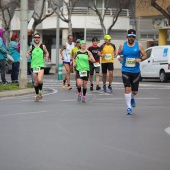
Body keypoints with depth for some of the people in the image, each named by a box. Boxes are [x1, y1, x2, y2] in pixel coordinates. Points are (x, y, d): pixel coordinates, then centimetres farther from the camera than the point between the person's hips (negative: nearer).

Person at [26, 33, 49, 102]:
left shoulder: (43, 46, 3)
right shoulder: (31, 47, 3)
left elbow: (47, 53, 17)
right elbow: (27, 53, 11)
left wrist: (46, 57, -3)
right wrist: (28, 55, -12)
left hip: (41, 65, -1)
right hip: (34, 65, 1)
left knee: (39, 80, -19)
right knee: (36, 82, 6)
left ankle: (40, 91, 8)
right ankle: (37, 95, 22)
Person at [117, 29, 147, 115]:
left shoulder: (139, 45, 0)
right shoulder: (122, 45, 1)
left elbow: (145, 55, 4)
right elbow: (118, 54, 14)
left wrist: (140, 59, -16)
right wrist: (119, 57, -7)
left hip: (136, 71, 1)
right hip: (126, 70, -1)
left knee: (135, 91, 9)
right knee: (127, 89, -13)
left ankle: (132, 98, 45)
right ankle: (129, 107, -4)